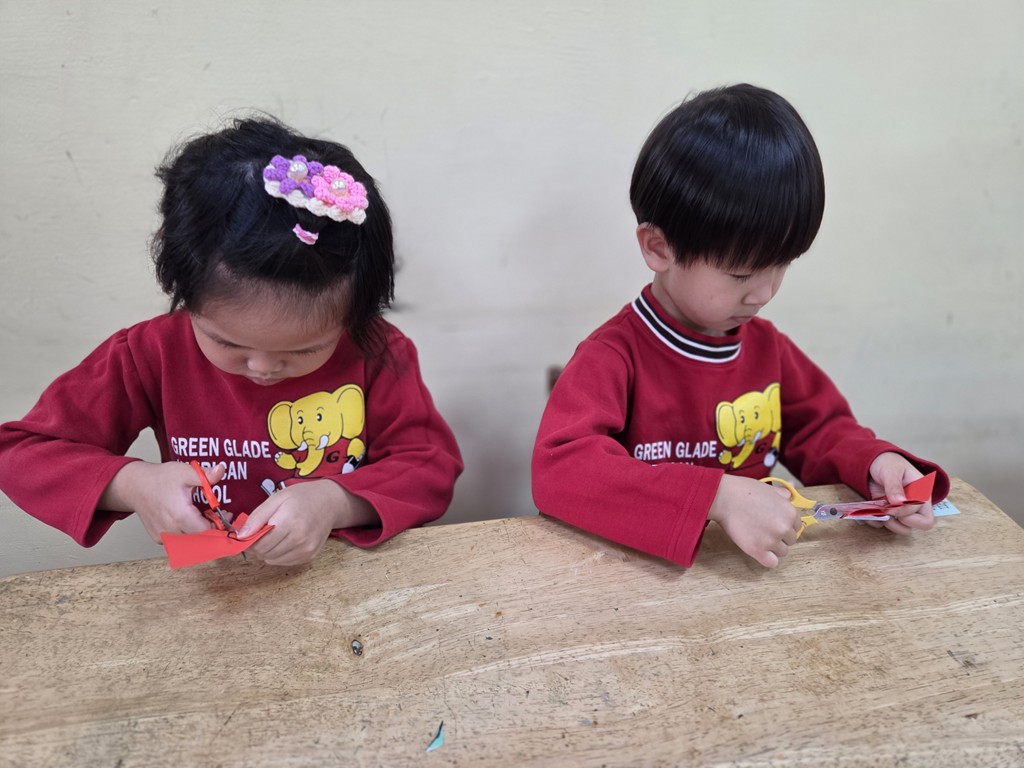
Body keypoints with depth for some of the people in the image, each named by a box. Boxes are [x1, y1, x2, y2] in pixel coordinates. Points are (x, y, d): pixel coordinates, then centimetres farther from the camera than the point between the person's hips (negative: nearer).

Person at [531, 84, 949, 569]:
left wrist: (872, 461, -5)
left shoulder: (767, 346, 5)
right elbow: (557, 468, -29)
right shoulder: (614, 356, -16)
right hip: (649, 571, -4)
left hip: (757, 574, 5)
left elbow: (818, 430, 17)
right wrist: (719, 497, -35)